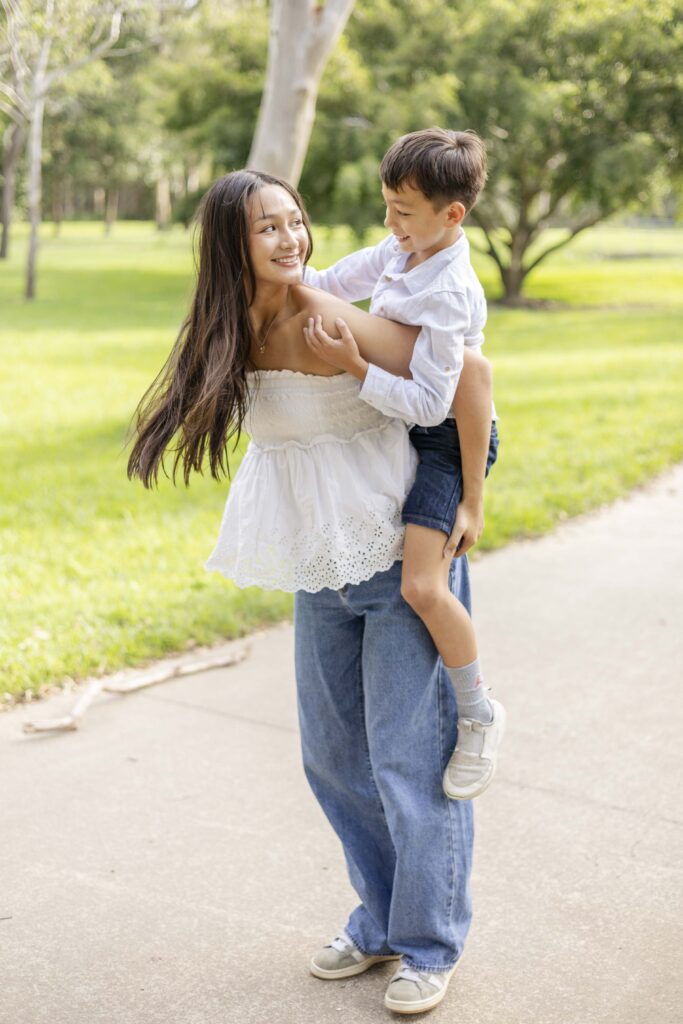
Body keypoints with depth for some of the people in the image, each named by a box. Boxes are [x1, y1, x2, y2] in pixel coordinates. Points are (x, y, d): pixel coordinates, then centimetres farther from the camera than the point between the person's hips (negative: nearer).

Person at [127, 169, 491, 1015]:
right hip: (321, 572, 7)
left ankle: (431, 943, 20)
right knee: (333, 756, 15)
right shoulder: (233, 335, -1)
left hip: (403, 558, -7)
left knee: (409, 756, 1)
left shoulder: (322, 320, -21)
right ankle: (381, 919, 34)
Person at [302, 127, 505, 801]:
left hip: (448, 439, -10)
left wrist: (353, 366, -34)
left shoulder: (448, 295, -28)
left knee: (422, 585, -23)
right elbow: (330, 284, 14)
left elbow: (432, 402, -31)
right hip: (399, 429, 10)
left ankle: (478, 713, -1)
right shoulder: (397, 251, 0)